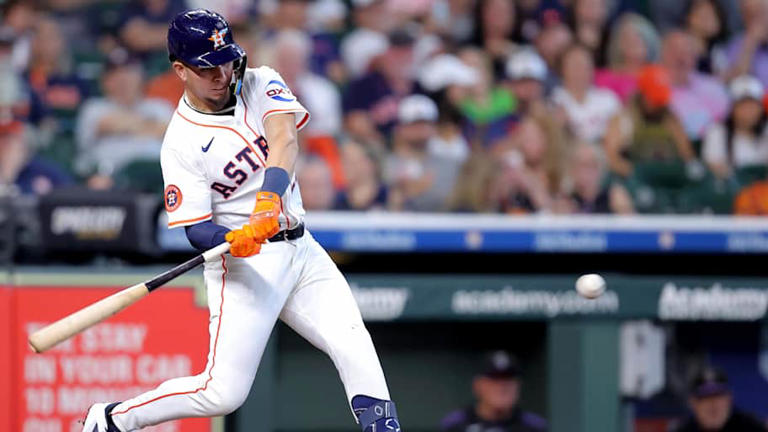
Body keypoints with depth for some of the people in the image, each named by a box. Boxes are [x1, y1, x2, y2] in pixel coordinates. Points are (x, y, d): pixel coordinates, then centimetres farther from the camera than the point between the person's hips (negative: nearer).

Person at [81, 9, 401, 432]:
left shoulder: (260, 84, 1)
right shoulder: (181, 143, -10)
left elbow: (283, 139, -19)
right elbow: (196, 230, -11)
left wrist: (269, 199, -38)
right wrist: (235, 239, -34)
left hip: (301, 250, 5)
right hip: (245, 263, -5)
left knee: (355, 348, -12)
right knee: (223, 393, -8)